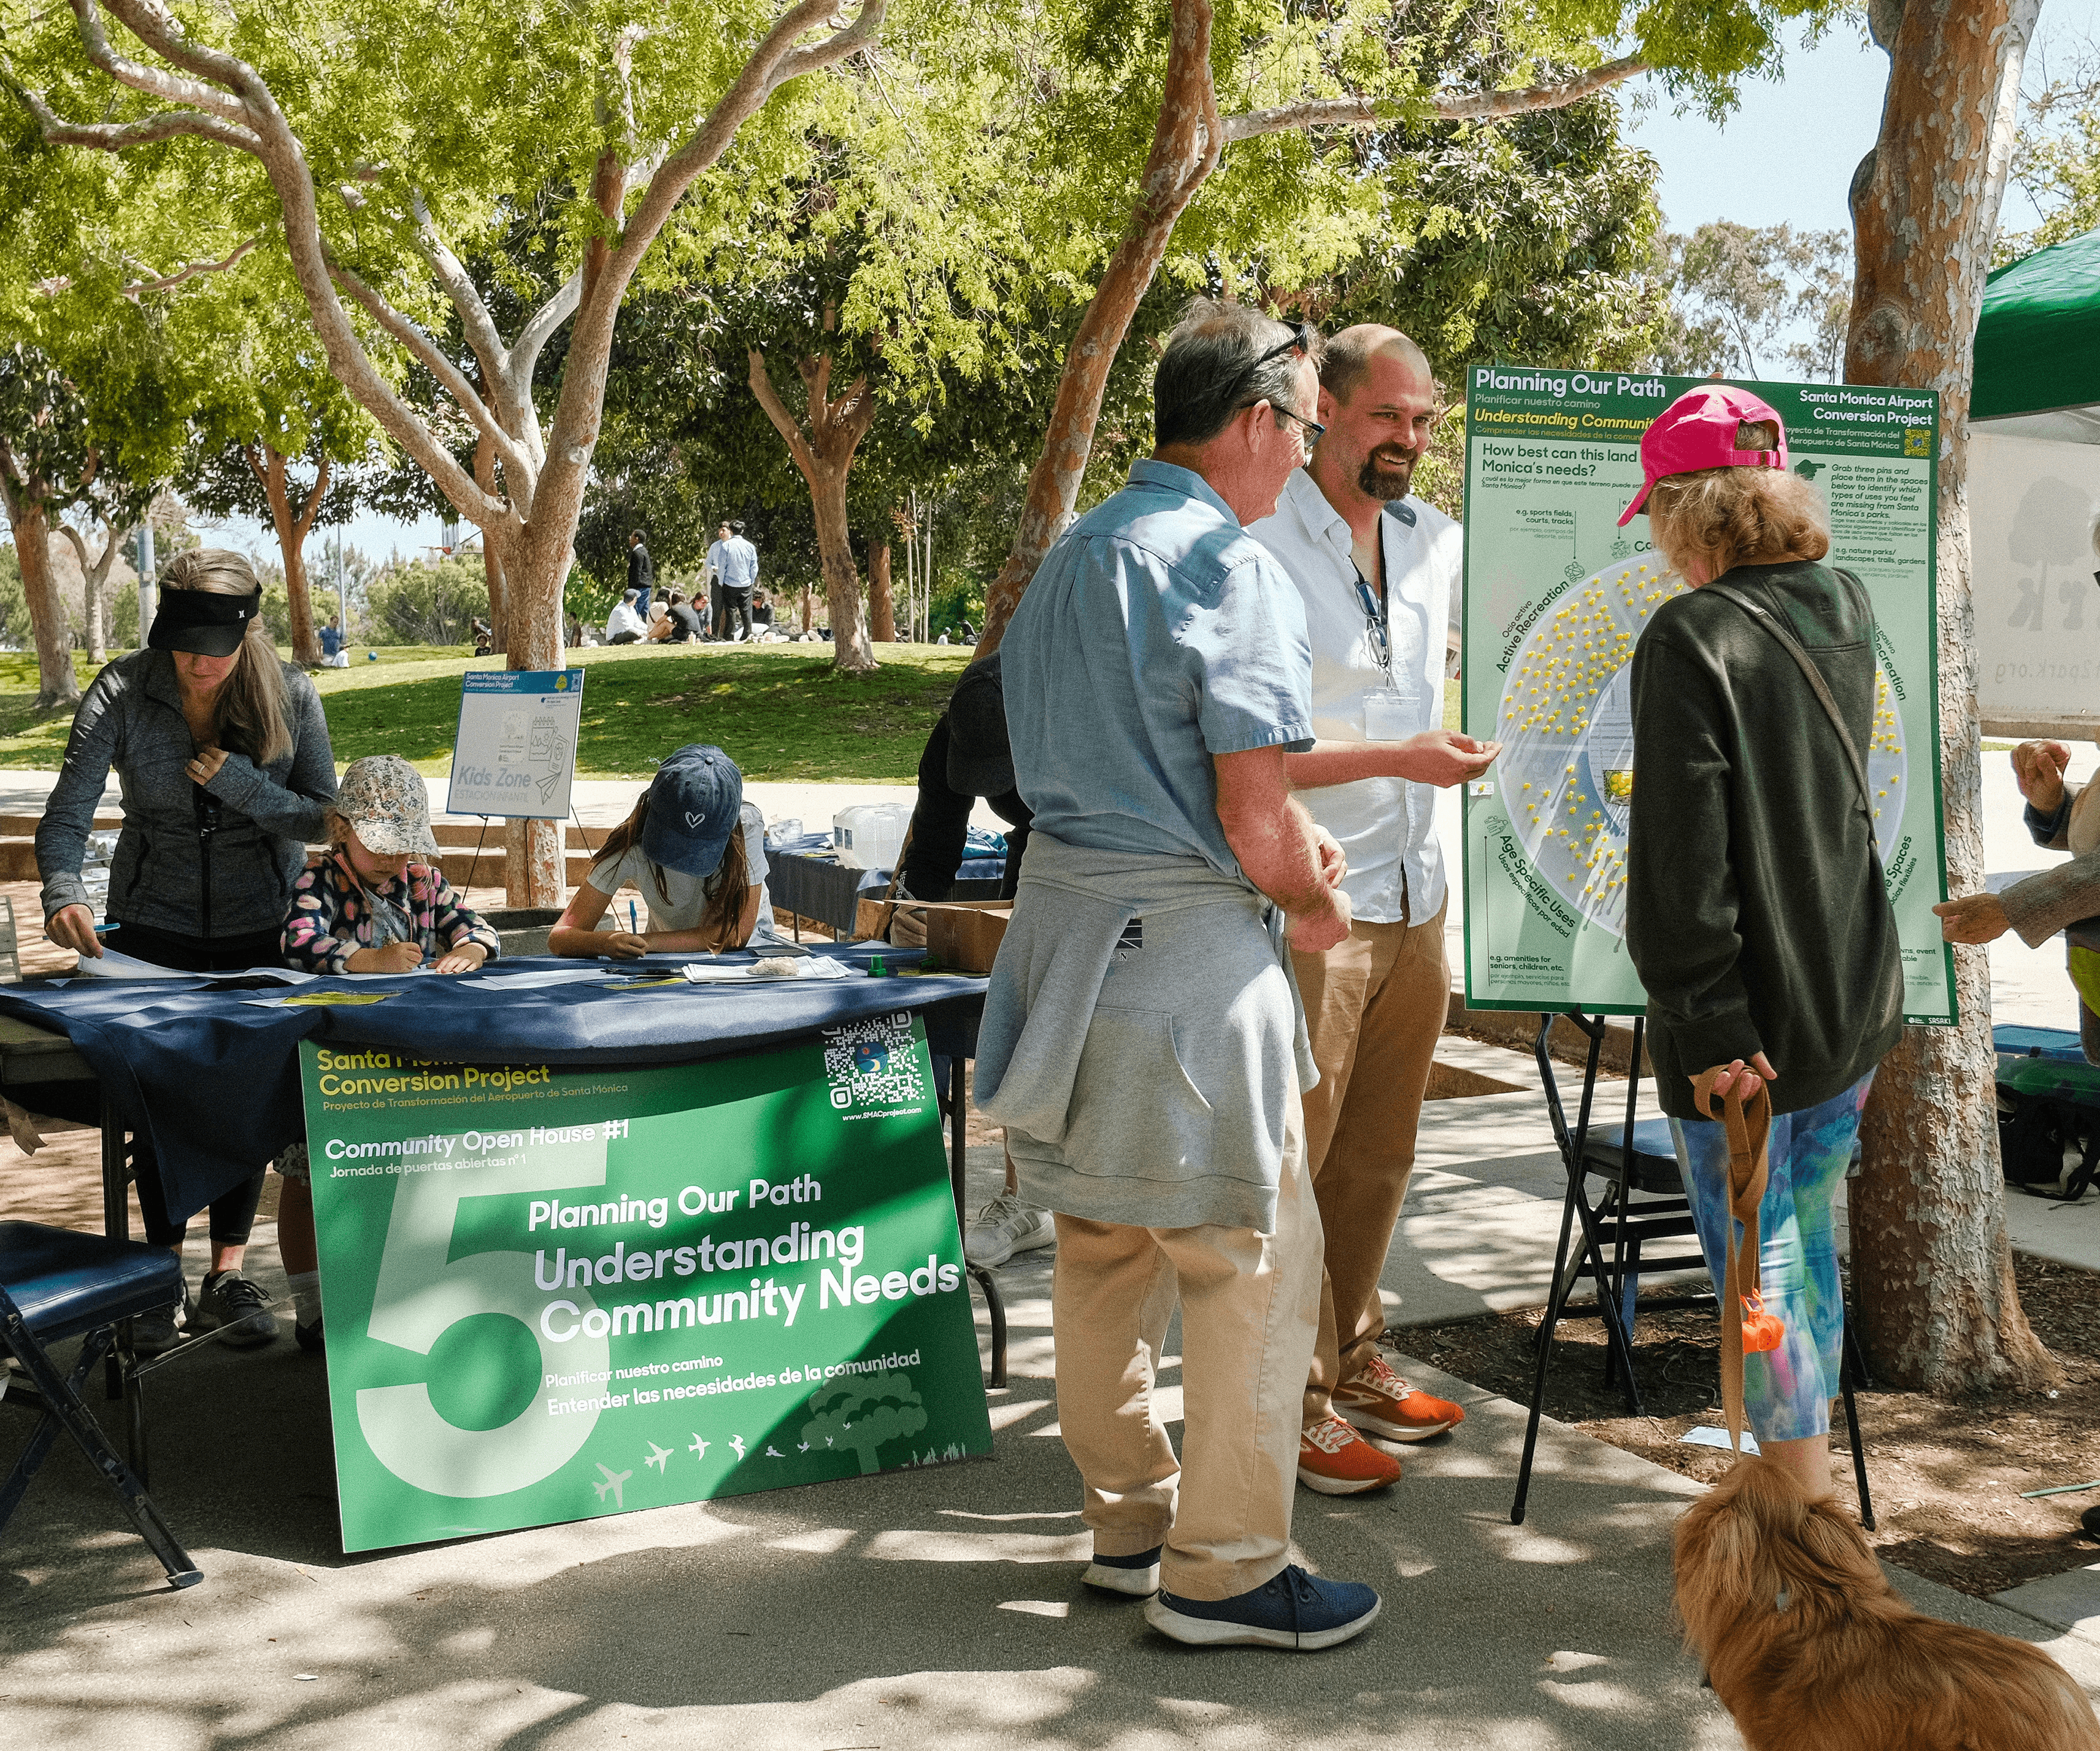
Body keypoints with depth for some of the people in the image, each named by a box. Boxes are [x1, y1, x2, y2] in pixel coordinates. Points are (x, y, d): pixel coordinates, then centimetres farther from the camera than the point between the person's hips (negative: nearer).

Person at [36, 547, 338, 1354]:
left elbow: (324, 813, -11)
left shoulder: (289, 693, -14)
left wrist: (239, 782, -26)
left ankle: (228, 1273, 17)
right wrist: (64, 893, -39)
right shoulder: (122, 692, -16)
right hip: (154, 922, 0)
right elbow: (67, 813, -20)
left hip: (261, 924, 0)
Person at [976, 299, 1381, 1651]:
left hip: (1064, 921, 9)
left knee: (1106, 1245, 17)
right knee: (1257, 1253, 2)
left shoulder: (1071, 559, 14)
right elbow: (1253, 814, -19)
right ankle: (1222, 1567, 10)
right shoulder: (1233, 568, -15)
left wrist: (1287, 854, 16)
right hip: (1185, 947, -9)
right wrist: (1317, 901, 2)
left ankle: (1130, 1518, 30)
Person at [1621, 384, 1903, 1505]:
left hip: (1749, 1018, -7)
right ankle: (1801, 1475, 35)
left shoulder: (1692, 637, -17)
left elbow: (1682, 856, -22)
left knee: (1756, 1260, 4)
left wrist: (1707, 1022, -20)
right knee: (1804, 1237, 21)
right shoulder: (1849, 612, 5)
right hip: (1857, 998, 7)